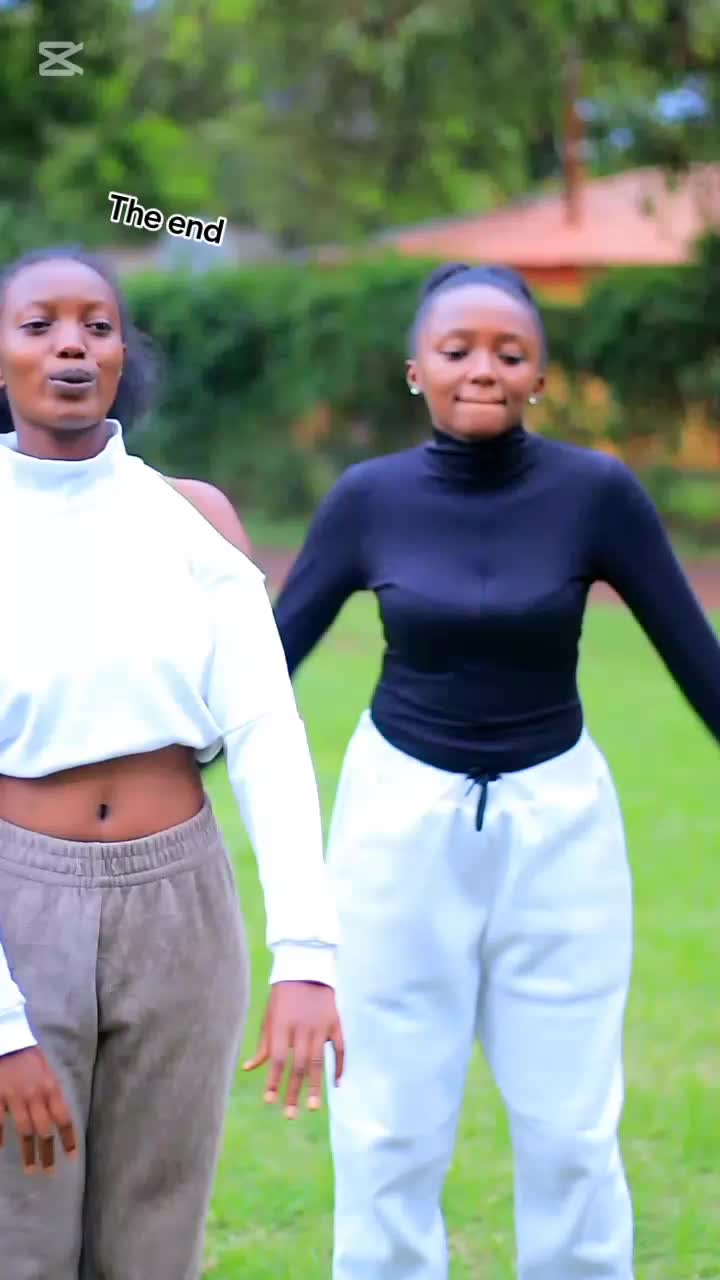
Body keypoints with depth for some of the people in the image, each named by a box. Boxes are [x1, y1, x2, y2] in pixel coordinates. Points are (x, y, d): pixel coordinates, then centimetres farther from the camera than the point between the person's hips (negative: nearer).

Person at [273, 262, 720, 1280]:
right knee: (389, 1130, 7)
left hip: (558, 821, 0)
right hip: (403, 817, 1)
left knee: (571, 1128, 6)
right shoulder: (369, 498, -8)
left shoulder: (597, 491, -11)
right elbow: (268, 654, -1)